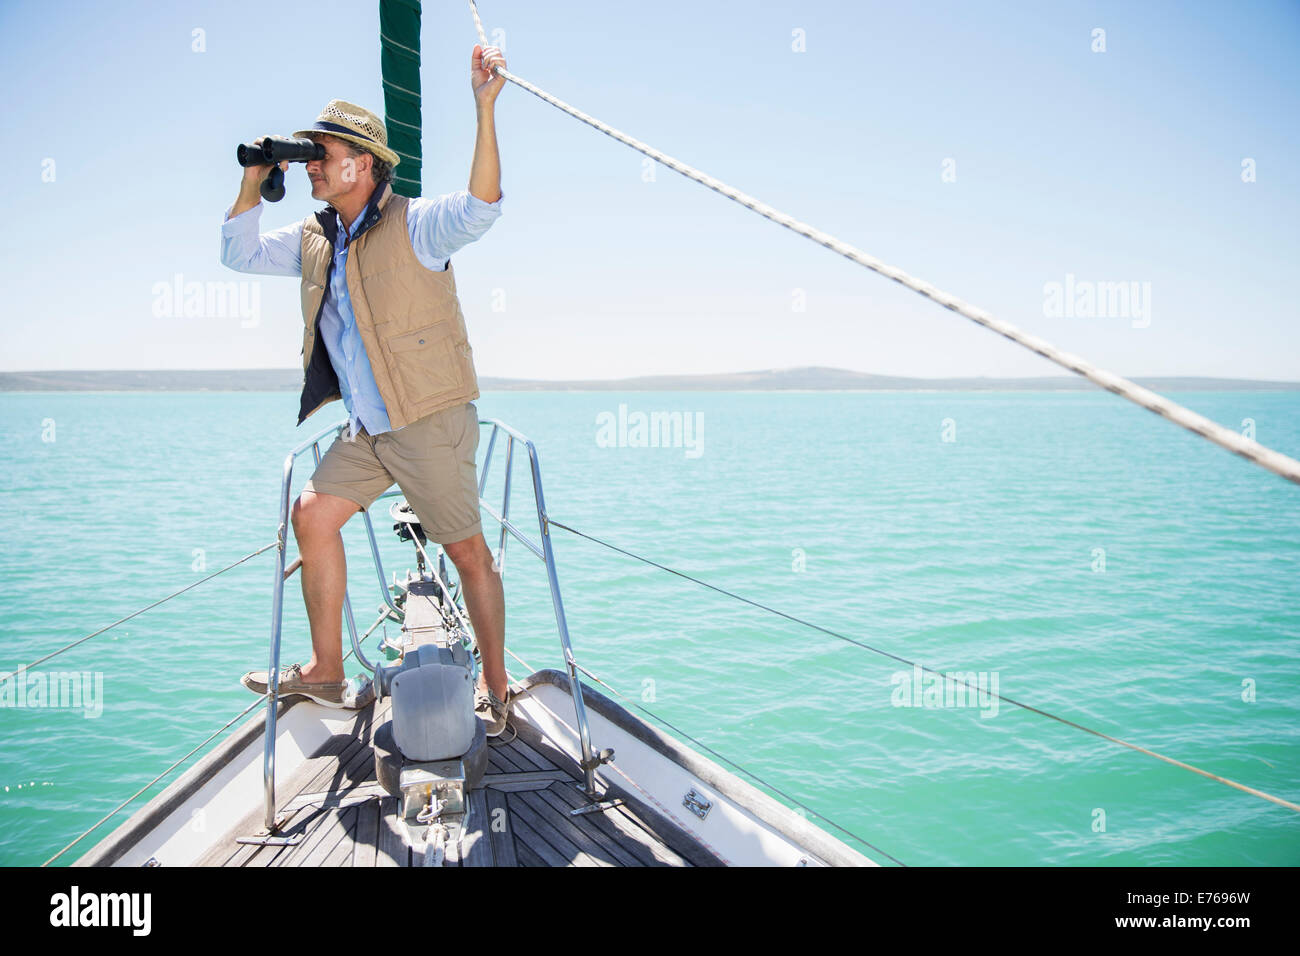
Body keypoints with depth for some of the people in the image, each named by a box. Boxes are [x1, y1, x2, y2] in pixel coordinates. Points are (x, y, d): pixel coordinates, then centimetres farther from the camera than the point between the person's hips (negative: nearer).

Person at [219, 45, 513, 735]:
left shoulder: (414, 224, -9)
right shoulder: (314, 240, 13)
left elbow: (478, 210, -27)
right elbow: (239, 253, 20)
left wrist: (485, 111, -35)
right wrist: (255, 178, 9)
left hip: (430, 424, -7)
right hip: (367, 428, 8)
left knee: (468, 552, -1)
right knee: (312, 517, 5)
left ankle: (495, 686, 13)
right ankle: (325, 674, 17)